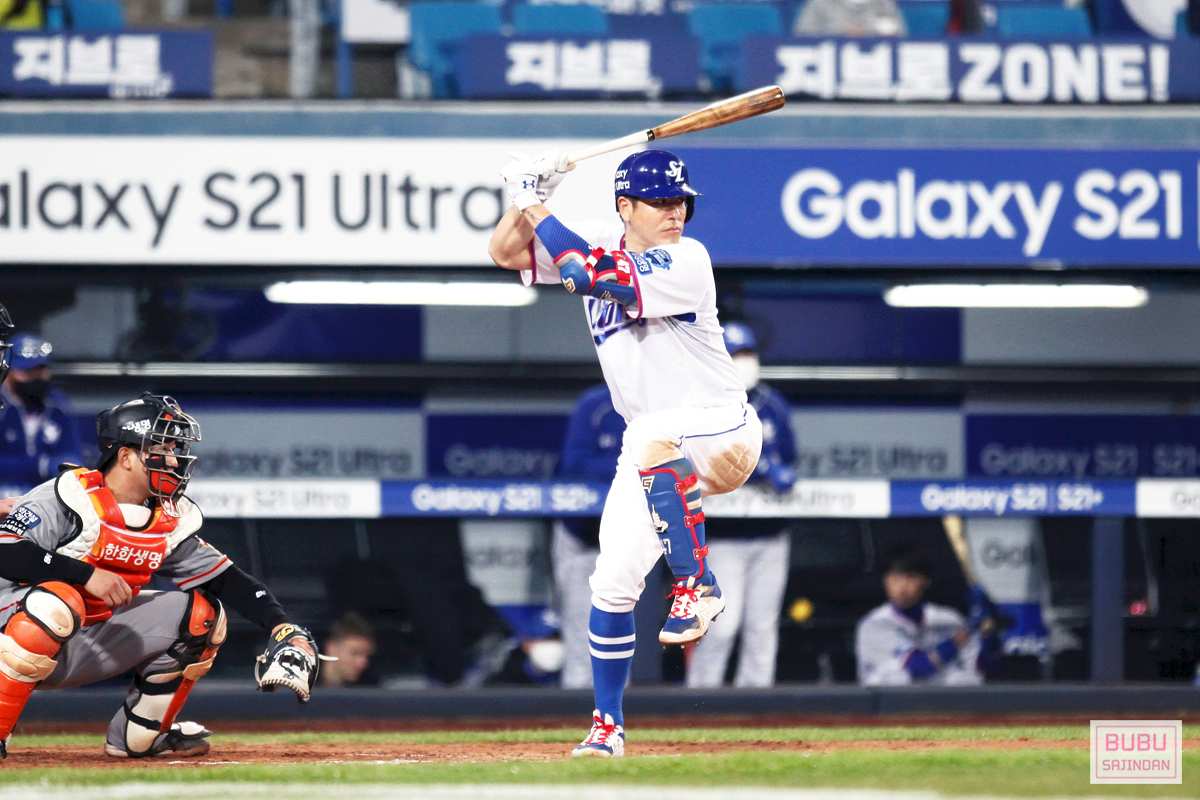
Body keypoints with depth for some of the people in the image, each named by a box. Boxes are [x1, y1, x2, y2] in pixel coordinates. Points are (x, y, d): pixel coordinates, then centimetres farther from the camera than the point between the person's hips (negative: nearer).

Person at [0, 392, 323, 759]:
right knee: (56, 602, -40)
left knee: (201, 611, 0)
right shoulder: (71, 497, -17)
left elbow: (225, 579, 5)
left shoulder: (170, 521, 5)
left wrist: (281, 625, -11)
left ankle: (137, 735, 9)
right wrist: (86, 574, -30)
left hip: (91, 649, 7)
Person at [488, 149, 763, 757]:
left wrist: (536, 206, -20)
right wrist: (530, 195, -11)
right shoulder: (599, 243, 2)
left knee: (652, 436, -41)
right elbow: (505, 252, 5)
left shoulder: (686, 262, -19)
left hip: (724, 431, -7)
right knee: (612, 585, 1)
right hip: (654, 450, 7)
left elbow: (585, 274, -28)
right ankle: (608, 727, 14)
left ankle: (697, 586, -32)